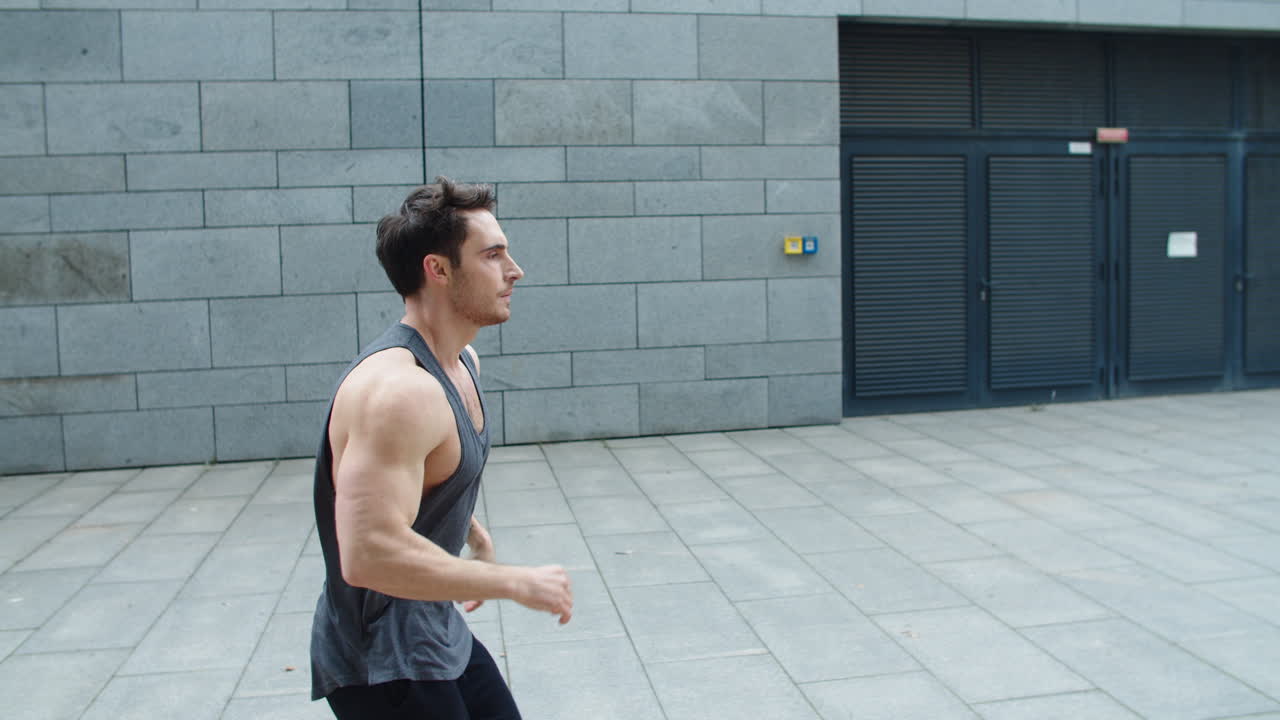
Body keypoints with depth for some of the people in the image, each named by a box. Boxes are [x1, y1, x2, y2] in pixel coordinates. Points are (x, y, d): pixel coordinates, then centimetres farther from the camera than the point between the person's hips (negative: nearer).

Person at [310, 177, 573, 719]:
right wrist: (516, 582, -28)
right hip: (382, 667, -9)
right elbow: (369, 555, -35)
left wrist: (477, 538, 18)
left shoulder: (461, 362, 4)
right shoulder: (398, 388, -28)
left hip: (439, 634, 9)